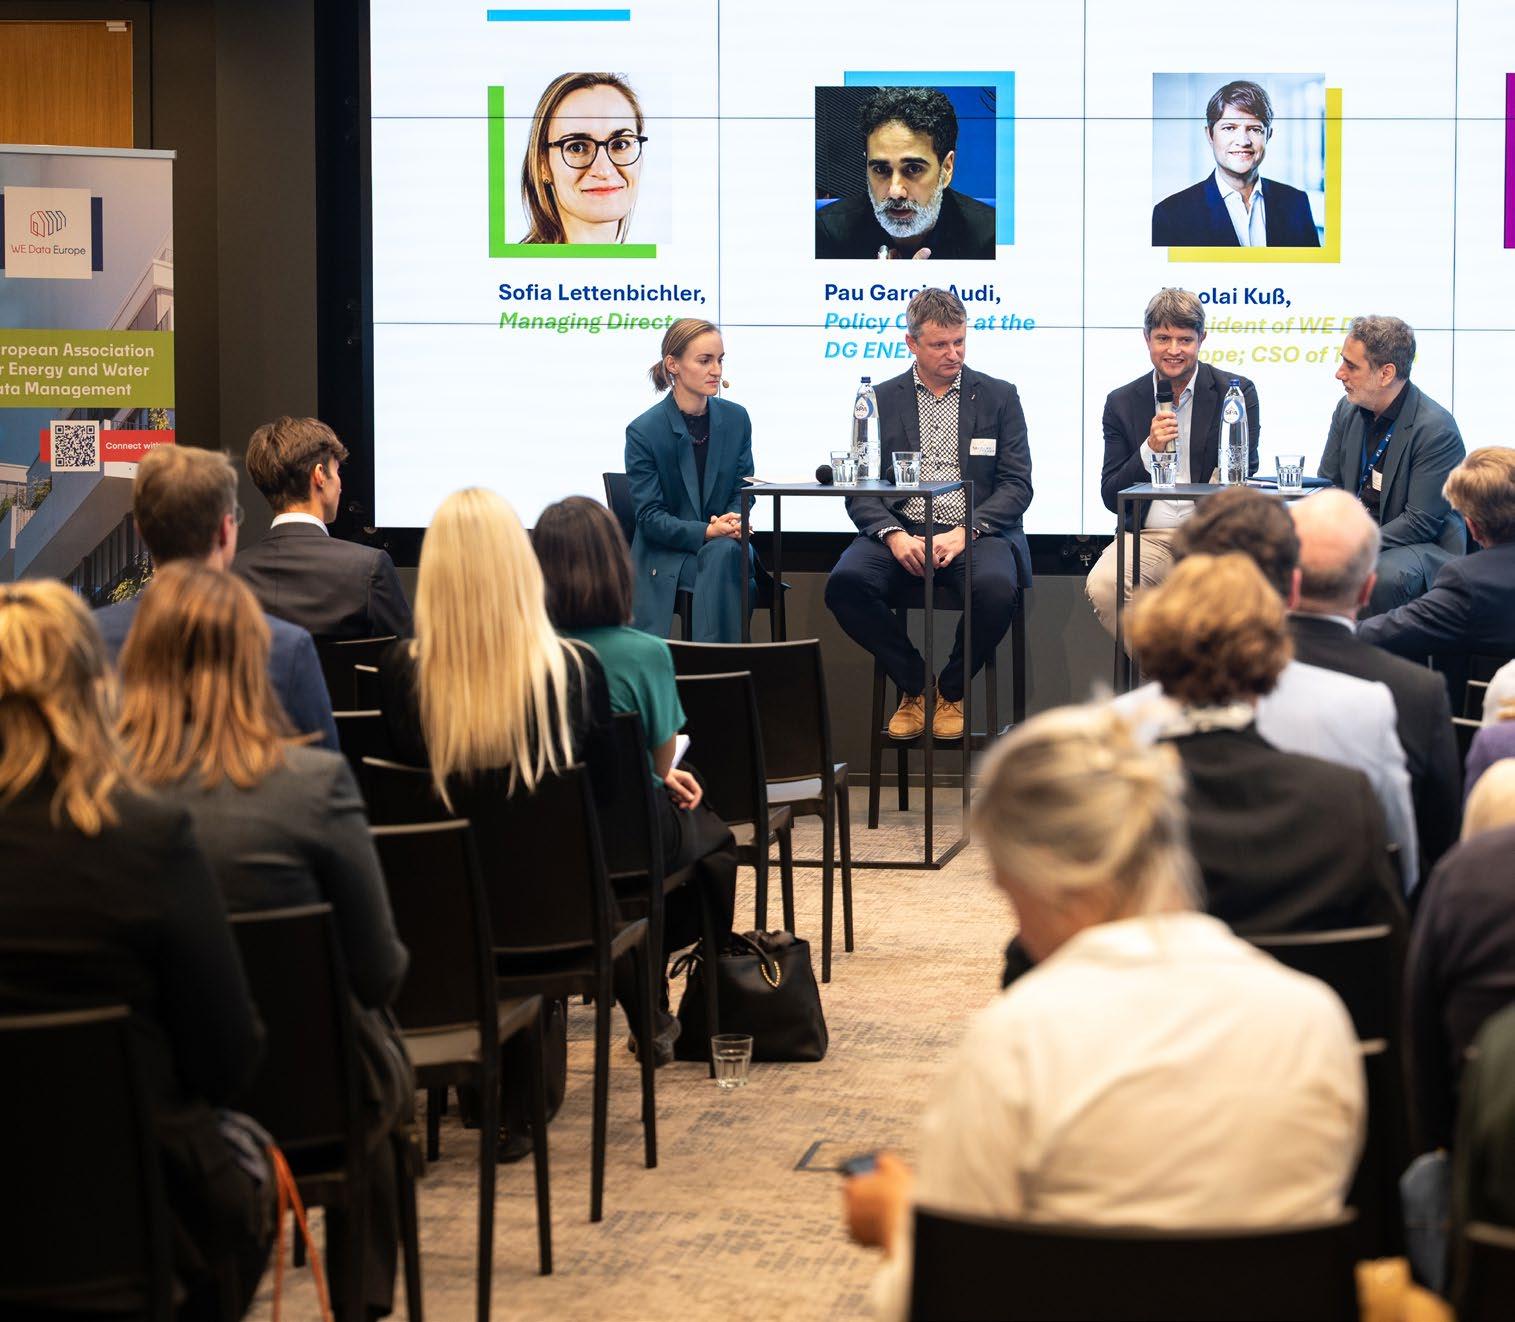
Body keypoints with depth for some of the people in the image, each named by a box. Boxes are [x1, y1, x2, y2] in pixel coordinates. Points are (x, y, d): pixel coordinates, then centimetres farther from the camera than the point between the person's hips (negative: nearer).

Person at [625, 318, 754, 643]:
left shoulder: (736, 418, 3)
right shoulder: (643, 431, -9)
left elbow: (743, 489, 10)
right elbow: (650, 516, -9)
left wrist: (732, 520, -15)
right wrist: (706, 532, -24)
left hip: (724, 546, 2)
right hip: (666, 552, -2)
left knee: (725, 553, -34)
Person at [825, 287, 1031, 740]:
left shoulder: (999, 396, 11)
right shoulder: (881, 400, 13)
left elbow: (1017, 485, 4)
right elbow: (859, 489, 7)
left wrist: (966, 532, -14)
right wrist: (893, 535, -14)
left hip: (976, 532, -1)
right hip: (900, 531, 1)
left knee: (996, 588, -35)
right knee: (845, 583, -30)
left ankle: (952, 690, -6)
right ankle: (913, 685, -5)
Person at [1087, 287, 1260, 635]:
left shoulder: (1236, 393, 5)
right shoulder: (1121, 403, 9)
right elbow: (1110, 498, 6)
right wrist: (1150, 449, -12)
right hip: (1147, 537, 2)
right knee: (1102, 586, -30)